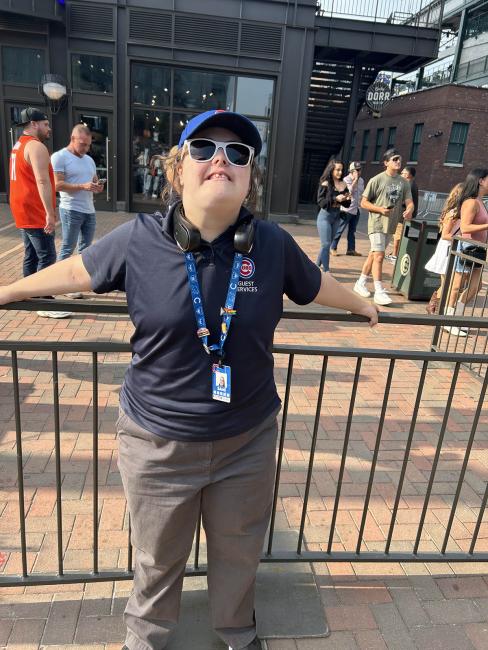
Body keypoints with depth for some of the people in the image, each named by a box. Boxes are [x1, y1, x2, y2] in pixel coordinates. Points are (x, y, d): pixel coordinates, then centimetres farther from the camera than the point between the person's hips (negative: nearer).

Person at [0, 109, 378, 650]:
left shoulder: (273, 245, -10)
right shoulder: (138, 240, -14)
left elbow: (316, 285, 10)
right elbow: (77, 270, 4)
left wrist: (363, 306, 27)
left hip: (247, 442, 2)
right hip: (157, 442, -1)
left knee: (239, 552, 25)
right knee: (157, 558, 23)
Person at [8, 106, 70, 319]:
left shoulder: (19, 145, 20)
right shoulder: (36, 146, -14)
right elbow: (42, 182, -24)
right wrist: (50, 213, -28)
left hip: (23, 213, 10)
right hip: (36, 213, -10)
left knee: (31, 256, 13)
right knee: (47, 257, -8)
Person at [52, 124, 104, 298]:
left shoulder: (89, 159, 17)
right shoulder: (59, 157, -6)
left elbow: (95, 181, 23)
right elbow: (57, 185, -15)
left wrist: (98, 187, -3)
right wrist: (83, 186, -23)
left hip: (89, 210, 7)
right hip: (71, 211, -7)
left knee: (85, 248, 12)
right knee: (68, 248, -4)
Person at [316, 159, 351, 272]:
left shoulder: (343, 185, 6)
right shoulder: (325, 184, -8)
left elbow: (347, 205, 10)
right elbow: (320, 201, -13)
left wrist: (347, 199, -12)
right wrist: (335, 199, -21)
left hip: (337, 217, 6)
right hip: (325, 216, -5)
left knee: (327, 244, 13)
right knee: (326, 244, -9)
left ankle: (318, 266, 27)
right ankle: (326, 270, -6)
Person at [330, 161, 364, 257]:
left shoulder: (361, 180, 12)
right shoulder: (346, 180, -9)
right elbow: (350, 191, -22)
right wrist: (355, 179, -20)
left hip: (356, 209, 7)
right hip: (346, 209, -7)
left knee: (352, 231, 11)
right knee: (340, 230, -3)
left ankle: (351, 249, 17)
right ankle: (333, 248, 5)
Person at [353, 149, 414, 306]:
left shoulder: (404, 182, 7)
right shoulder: (377, 180, -8)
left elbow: (409, 202, 3)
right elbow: (363, 203, -6)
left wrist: (409, 210, -21)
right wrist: (380, 209, -20)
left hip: (391, 225, 6)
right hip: (377, 223, -6)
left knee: (374, 254, 14)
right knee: (379, 256, -11)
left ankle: (361, 283, 26)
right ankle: (379, 292, -8)